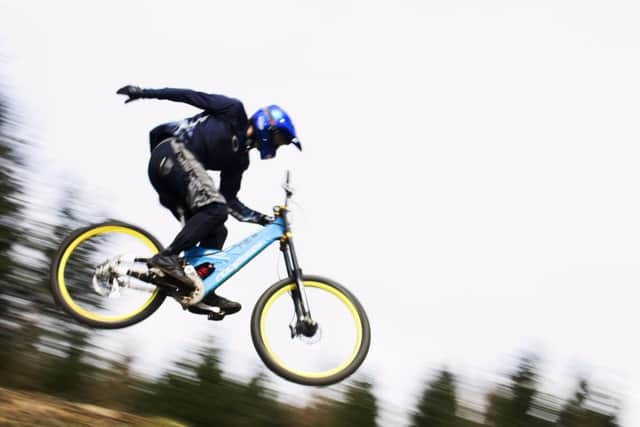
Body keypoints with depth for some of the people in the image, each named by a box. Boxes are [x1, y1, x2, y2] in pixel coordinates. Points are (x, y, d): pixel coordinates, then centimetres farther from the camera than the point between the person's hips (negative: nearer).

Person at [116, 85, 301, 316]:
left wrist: (261, 219, 9)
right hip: (173, 152, -8)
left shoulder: (239, 159, 22)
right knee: (215, 209, -23)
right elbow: (190, 96, 2)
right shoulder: (233, 111, 5)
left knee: (216, 232, 2)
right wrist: (144, 92, -3)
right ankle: (167, 257, -27)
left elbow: (229, 199, 19)